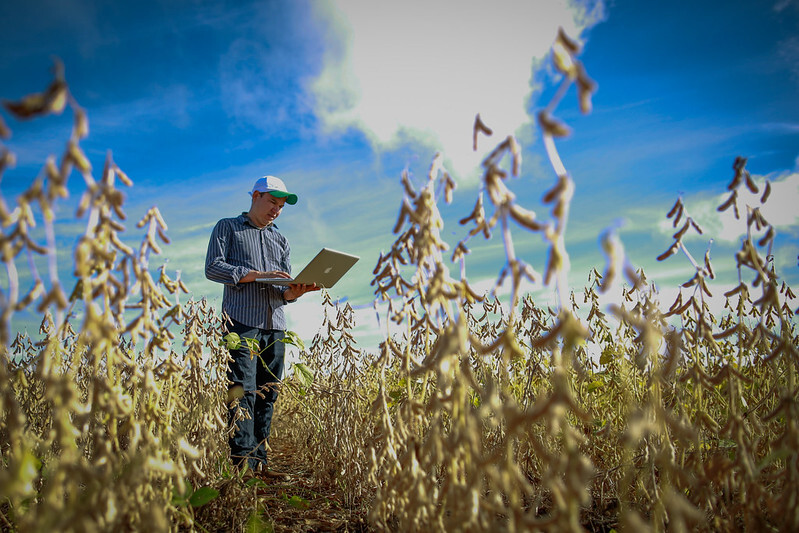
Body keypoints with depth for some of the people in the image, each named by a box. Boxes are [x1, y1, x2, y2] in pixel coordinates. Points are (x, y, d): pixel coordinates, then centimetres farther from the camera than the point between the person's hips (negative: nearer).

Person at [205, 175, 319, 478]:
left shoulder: (280, 240, 24)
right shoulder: (227, 228, 12)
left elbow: (285, 290, 19)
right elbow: (213, 268, -2)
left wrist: (294, 292, -6)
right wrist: (255, 274, -13)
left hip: (275, 326, 5)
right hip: (242, 322, -5)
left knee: (268, 395, 2)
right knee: (243, 392, -13)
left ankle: (260, 462, 5)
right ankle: (244, 461, -14)